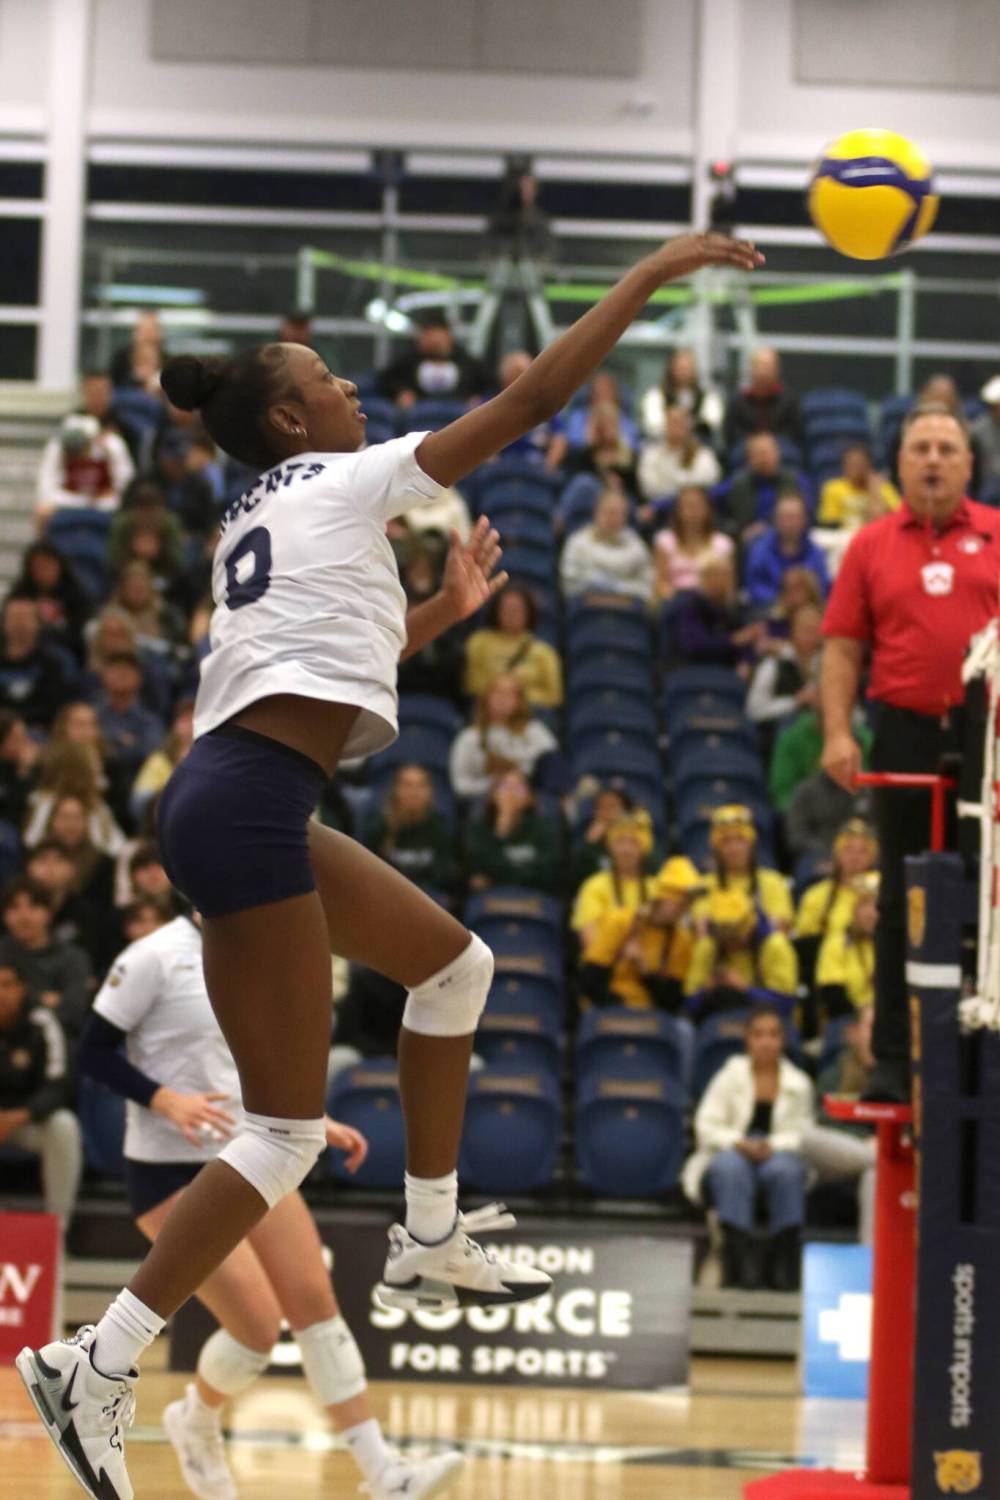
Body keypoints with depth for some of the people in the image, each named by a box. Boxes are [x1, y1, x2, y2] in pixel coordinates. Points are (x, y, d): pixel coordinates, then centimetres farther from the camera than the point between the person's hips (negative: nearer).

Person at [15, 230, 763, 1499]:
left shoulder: (261, 521, 23)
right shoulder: (343, 481, -1)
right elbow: (533, 398, -2)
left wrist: (442, 612, 36)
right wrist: (652, 274, 4)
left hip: (241, 799, 10)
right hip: (246, 808, -10)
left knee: (454, 965, 23)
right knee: (287, 1135, -8)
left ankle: (430, 1244, 25)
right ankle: (98, 1365, -10)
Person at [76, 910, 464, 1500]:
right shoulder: (157, 957, -14)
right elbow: (95, 1052, -14)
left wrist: (316, 1121, 7)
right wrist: (166, 1099, -27)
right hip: (173, 1172, -7)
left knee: (317, 1304, -2)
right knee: (259, 1325, -13)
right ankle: (196, 1422, 19)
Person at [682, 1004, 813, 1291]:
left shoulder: (799, 1083, 12)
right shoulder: (730, 1076, 9)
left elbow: (803, 1133, 2)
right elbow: (706, 1126, -1)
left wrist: (773, 1146, -18)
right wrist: (740, 1143, -18)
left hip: (779, 1154, 1)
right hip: (730, 1153, -1)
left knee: (786, 1170, -36)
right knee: (731, 1168, -38)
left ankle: (784, 1259, -31)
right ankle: (741, 1253, -43)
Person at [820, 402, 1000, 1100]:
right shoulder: (873, 546, 8)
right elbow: (843, 648, 5)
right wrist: (837, 733, -5)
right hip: (907, 734, 1)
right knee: (902, 902, 6)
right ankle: (894, 1057, 11)